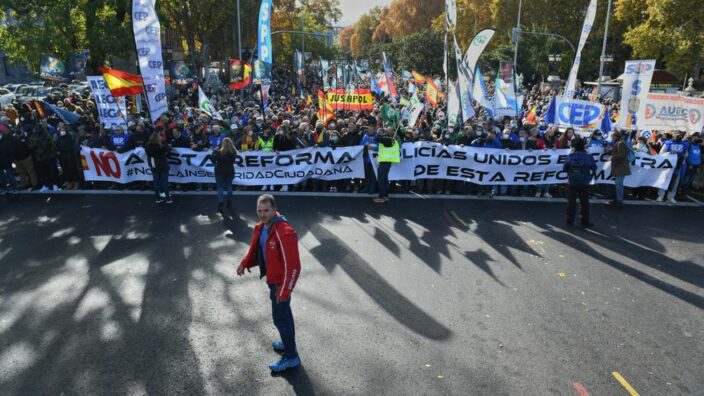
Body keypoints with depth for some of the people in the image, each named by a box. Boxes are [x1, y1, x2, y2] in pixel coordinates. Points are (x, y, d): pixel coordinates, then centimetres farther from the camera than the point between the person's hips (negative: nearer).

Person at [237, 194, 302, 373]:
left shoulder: (285, 232, -31)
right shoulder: (261, 227, -2)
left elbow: (292, 265, -29)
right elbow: (256, 248, 14)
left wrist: (285, 290, -27)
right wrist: (245, 263, -3)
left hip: (281, 282, -9)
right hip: (272, 279, 9)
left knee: (280, 318, 0)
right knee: (283, 312, 25)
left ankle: (291, 357, 16)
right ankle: (288, 342, 45)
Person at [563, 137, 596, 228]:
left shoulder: (570, 156, -8)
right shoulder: (588, 156, -4)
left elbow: (564, 168, -5)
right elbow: (594, 168, 0)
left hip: (572, 183, -1)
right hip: (584, 183, 1)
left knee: (571, 201, 8)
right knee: (584, 202, 10)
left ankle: (570, 220, 10)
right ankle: (585, 221, 13)